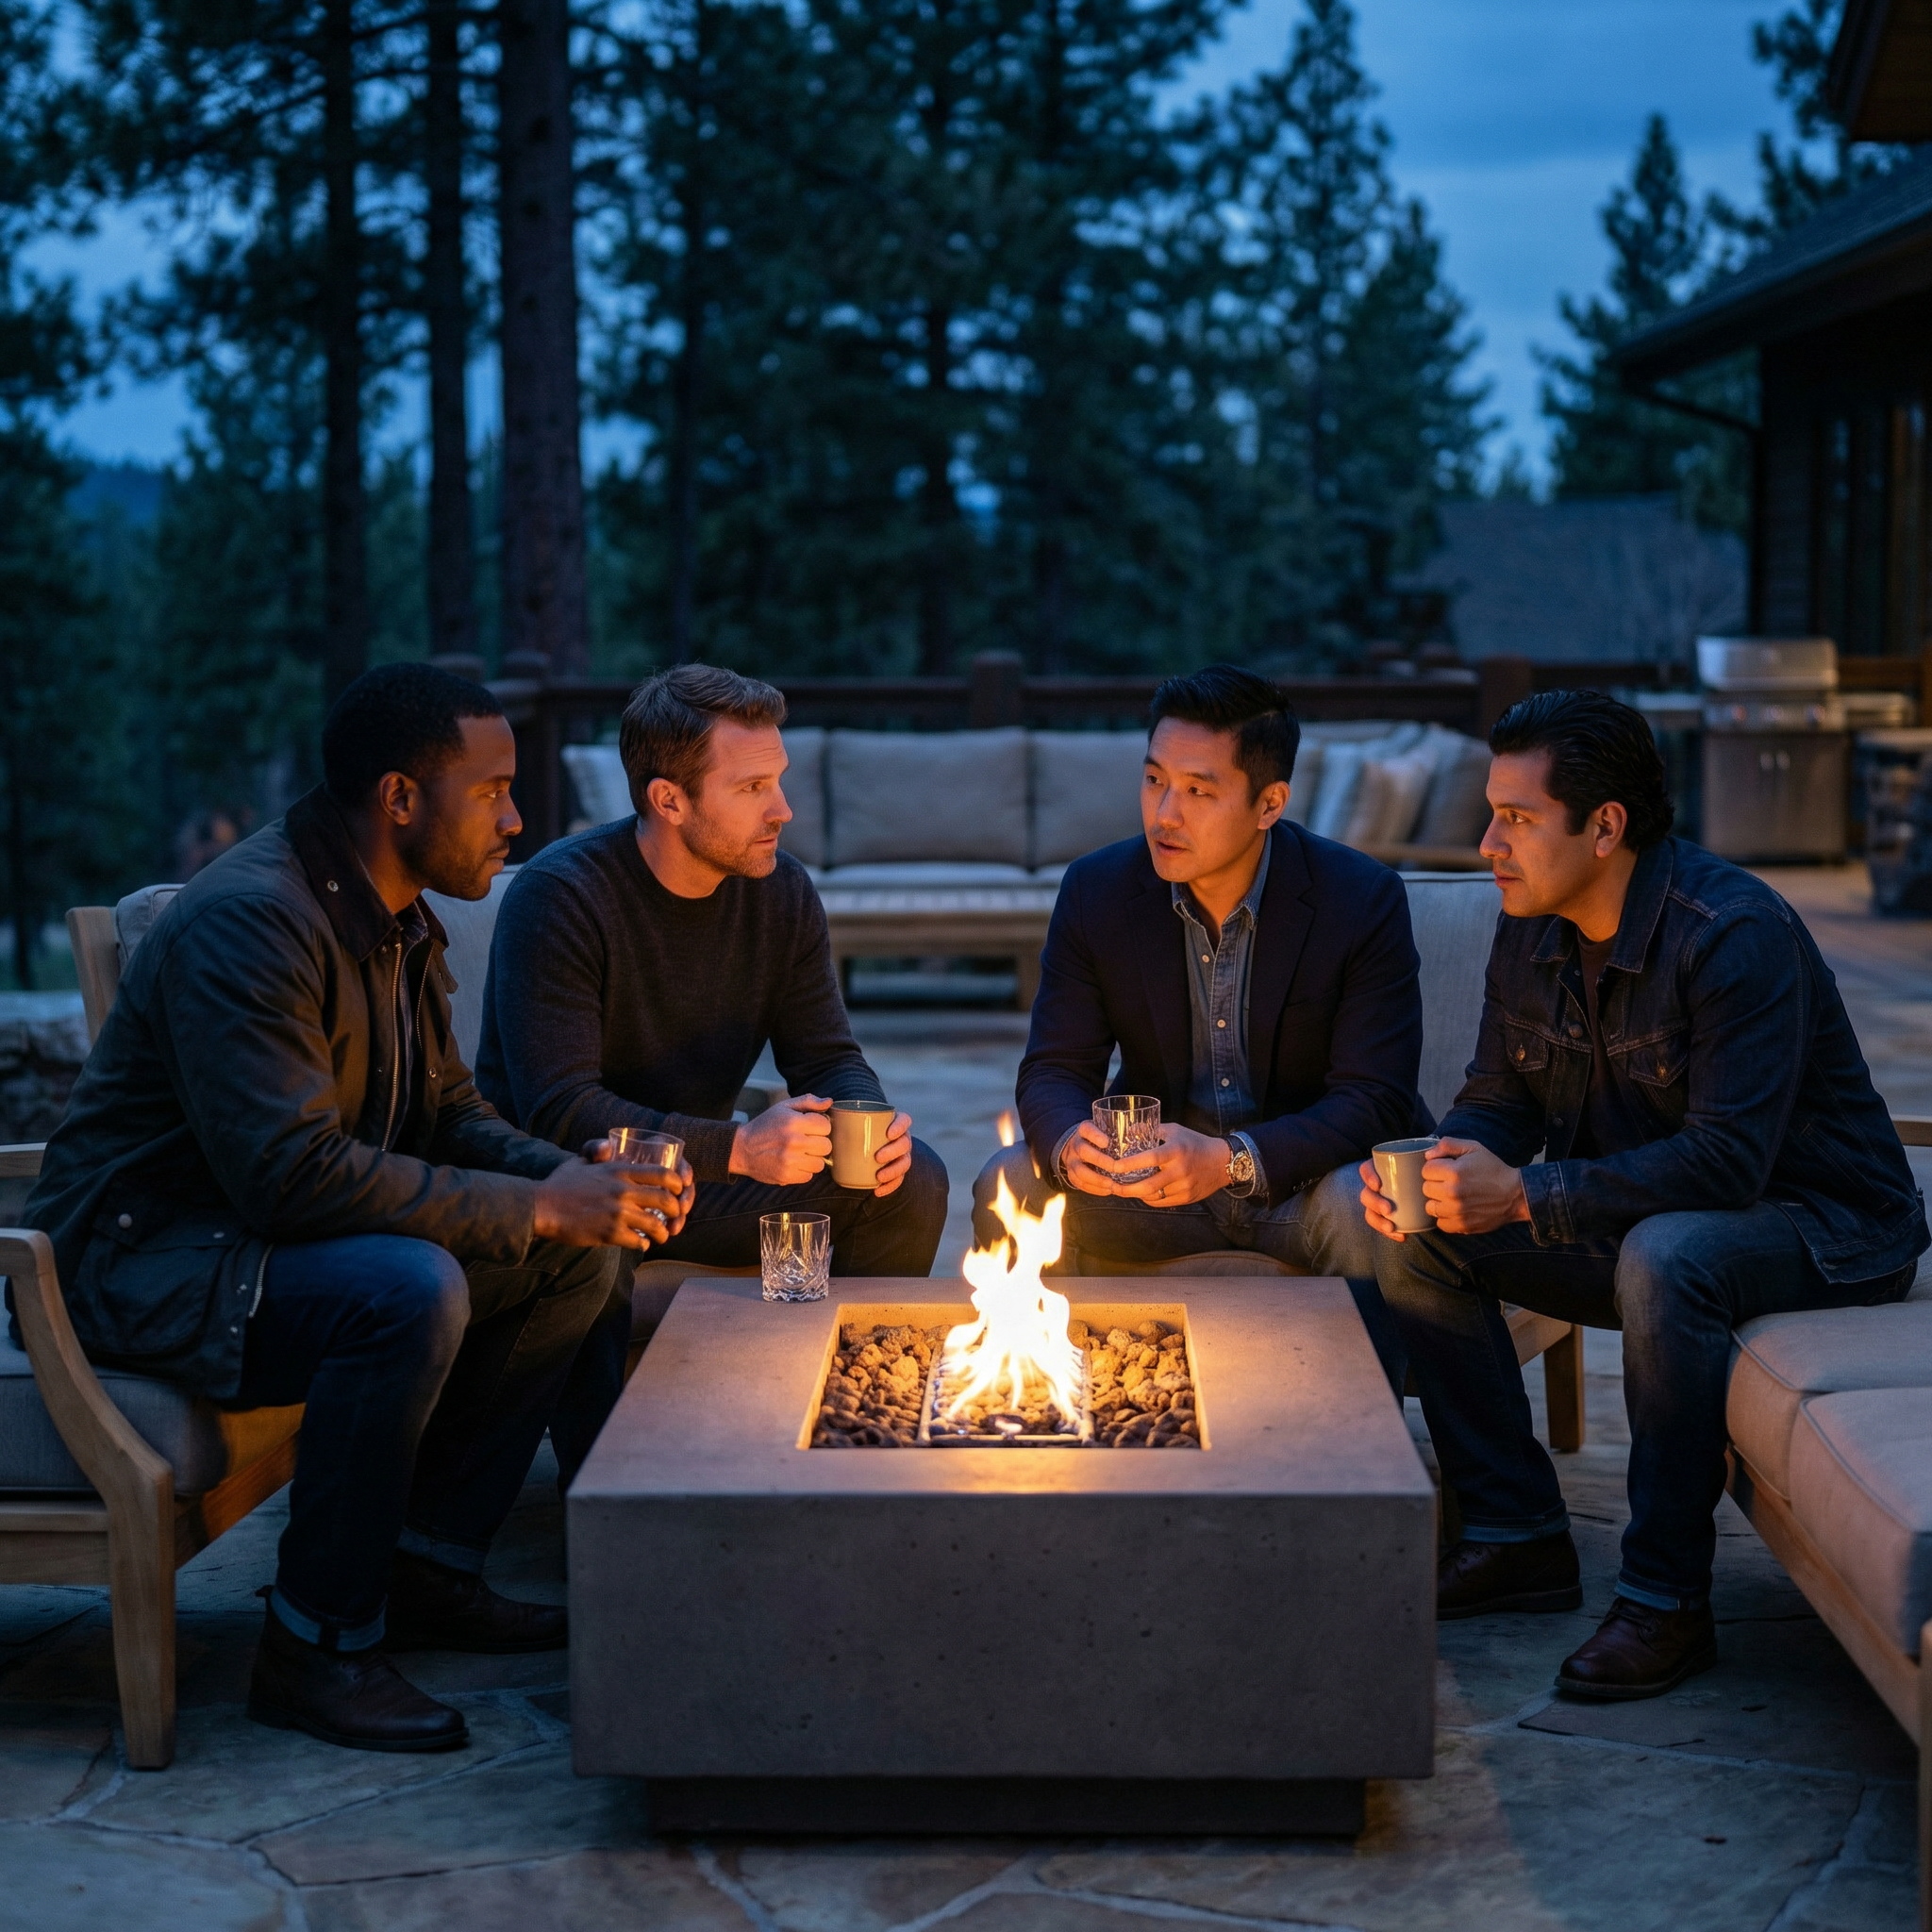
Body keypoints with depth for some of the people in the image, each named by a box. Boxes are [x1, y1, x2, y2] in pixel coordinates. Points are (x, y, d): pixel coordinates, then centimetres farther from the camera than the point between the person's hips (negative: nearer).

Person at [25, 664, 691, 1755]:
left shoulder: (399, 924, 8)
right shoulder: (250, 920, -24)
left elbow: (451, 1115, 13)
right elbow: (291, 1170, -33)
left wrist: (580, 1179, -8)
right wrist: (535, 1208, -29)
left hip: (261, 1236, 10)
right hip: (141, 1260, -10)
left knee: (580, 1255, 1)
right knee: (412, 1289, -35)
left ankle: (431, 1567, 6)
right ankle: (317, 1646, -20)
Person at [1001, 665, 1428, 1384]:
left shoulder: (1364, 900, -14)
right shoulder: (1096, 892, -5)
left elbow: (1373, 1099, -19)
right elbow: (1054, 1071, -4)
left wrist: (1232, 1161, -36)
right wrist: (1069, 1143, -31)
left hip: (1306, 1171, -2)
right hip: (1150, 1165, 3)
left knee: (1368, 1212, -35)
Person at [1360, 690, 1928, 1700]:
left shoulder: (1737, 934, -25)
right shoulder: (1529, 934, 0)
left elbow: (1726, 1162, -32)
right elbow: (1499, 1104, 7)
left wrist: (1523, 1196, -33)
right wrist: (1432, 1170, -17)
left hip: (1817, 1224, -8)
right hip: (1646, 1218, 8)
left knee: (1664, 1257, -39)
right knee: (1420, 1243, -6)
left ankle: (1667, 1600, -27)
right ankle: (1518, 1534, -1)